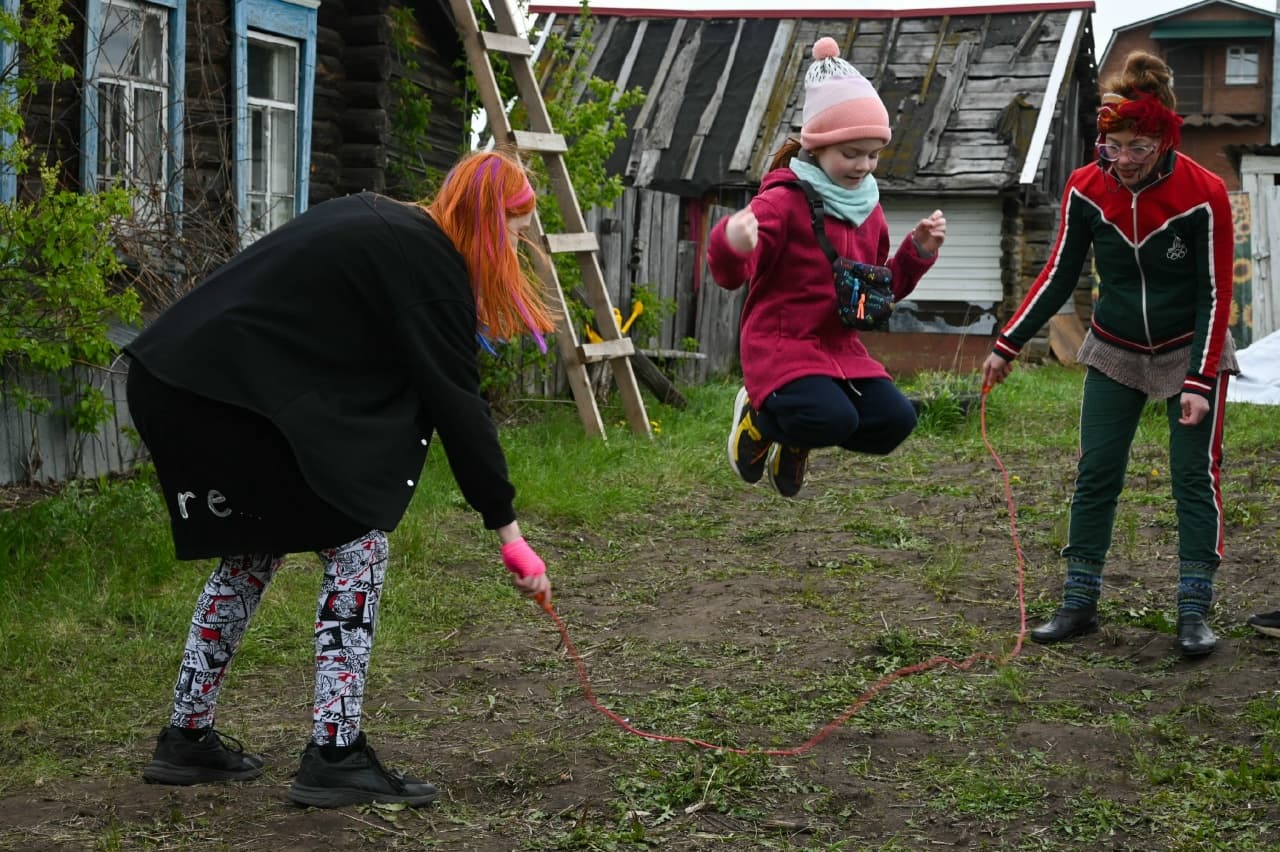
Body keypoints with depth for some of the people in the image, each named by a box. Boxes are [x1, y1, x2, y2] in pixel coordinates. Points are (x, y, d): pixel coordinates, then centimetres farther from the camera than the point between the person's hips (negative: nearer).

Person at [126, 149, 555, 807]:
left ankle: (187, 738, 28)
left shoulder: (382, 223, 18)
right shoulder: (429, 263, -9)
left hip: (174, 383, 10)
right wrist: (508, 531, -7)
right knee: (358, 544, -1)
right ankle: (335, 755, -3)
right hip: (243, 399, -9)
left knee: (253, 553, 21)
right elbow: (457, 402, -10)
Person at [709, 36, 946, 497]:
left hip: (842, 348, 7)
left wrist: (917, 252, 5)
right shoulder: (785, 199, -12)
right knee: (834, 420, -31)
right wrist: (731, 243, -46)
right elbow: (730, 274, -22)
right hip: (781, 345, -7)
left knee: (895, 420, -13)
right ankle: (760, 417, 5)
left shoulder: (867, 207, 11)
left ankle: (795, 439, 15)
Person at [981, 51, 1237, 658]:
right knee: (1095, 475, 1)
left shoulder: (1203, 194, -20)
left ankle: (1194, 613, 2)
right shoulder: (1086, 188, -11)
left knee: (1195, 476, -4)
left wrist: (1199, 380, -19)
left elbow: (1214, 296, -15)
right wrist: (1008, 345, -4)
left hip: (1190, 351, -3)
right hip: (1115, 354, 3)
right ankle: (1079, 605, 9)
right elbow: (1059, 275, -1)